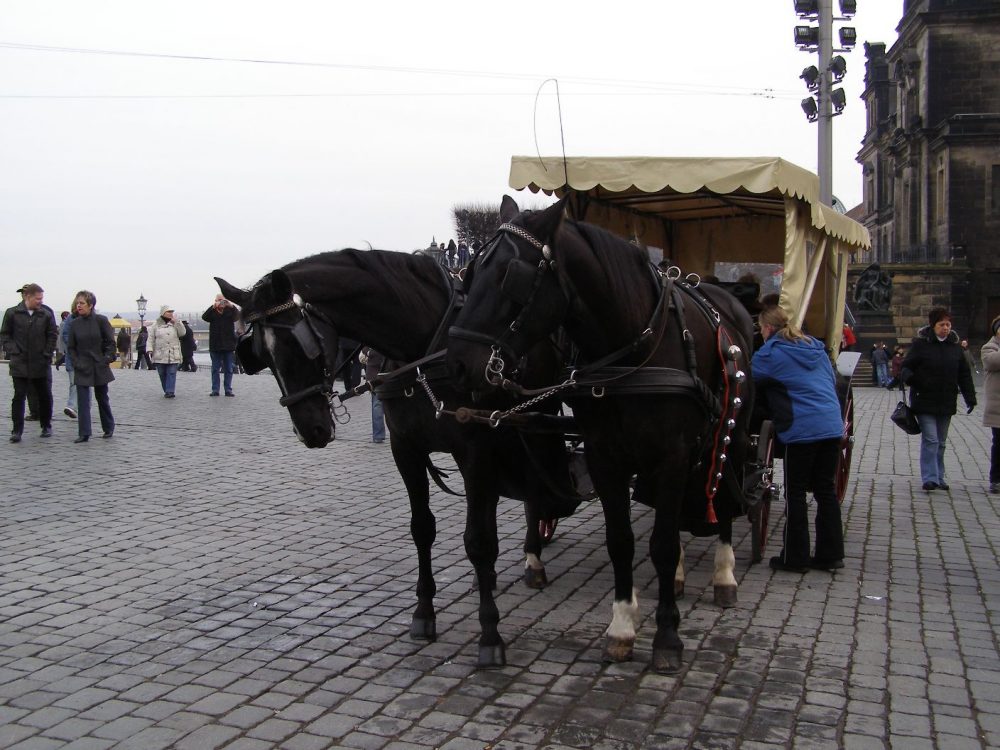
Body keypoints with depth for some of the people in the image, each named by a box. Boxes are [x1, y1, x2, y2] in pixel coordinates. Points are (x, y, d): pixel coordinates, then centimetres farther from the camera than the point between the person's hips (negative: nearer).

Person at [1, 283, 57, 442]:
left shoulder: (46, 314, 1)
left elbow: (52, 335, 5)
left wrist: (47, 354, -3)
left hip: (41, 363, 1)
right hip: (20, 363, -1)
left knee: (45, 396, 9)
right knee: (19, 396, -2)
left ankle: (46, 426, 25)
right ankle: (17, 430, 2)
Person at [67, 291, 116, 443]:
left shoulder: (101, 320, -6)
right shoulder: (74, 324, 1)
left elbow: (111, 343, -3)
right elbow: (71, 347, 7)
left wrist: (107, 359, -10)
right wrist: (76, 363, -4)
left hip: (99, 367, -1)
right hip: (82, 368, 2)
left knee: (102, 398, 11)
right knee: (83, 401, -5)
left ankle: (109, 428, 28)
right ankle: (84, 433, -3)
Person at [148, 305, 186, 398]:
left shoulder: (175, 323, 10)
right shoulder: (156, 324, 6)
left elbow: (182, 333, -2)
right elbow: (151, 338, 5)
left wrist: (177, 322, -10)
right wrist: (150, 350, -4)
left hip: (173, 355, 0)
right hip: (160, 354, 0)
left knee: (171, 373, -8)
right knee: (162, 374, 4)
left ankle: (169, 391, -10)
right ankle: (166, 391, 15)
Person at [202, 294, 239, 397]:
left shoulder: (230, 311, 3)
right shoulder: (212, 312, 2)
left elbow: (238, 316, -15)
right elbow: (204, 317, -16)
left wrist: (231, 306, -29)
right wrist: (213, 307, -28)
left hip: (229, 345, 0)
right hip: (215, 346, 0)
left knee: (228, 369, 5)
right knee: (215, 369, 5)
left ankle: (228, 390, 9)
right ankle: (215, 390, 9)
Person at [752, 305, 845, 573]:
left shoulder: (770, 353, -4)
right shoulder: (815, 348, 17)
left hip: (802, 430, -7)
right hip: (833, 427, 7)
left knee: (796, 493, 2)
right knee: (826, 490, 12)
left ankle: (795, 558, 7)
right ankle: (830, 554, 17)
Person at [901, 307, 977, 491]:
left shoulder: (955, 346, 8)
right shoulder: (921, 344, -5)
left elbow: (964, 374, 12)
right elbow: (907, 366, -3)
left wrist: (970, 398, 6)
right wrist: (910, 378, -26)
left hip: (946, 403, 5)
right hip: (925, 402, -5)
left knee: (941, 442, 12)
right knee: (930, 440, -10)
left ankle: (938, 478, 21)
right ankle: (930, 478, -8)